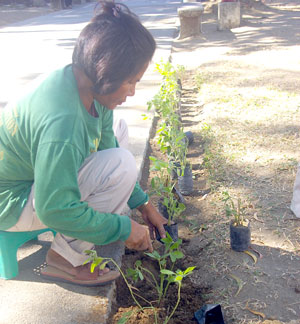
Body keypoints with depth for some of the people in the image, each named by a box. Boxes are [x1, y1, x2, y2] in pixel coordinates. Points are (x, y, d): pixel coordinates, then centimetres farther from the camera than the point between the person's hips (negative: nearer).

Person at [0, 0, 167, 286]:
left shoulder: (86, 85, -9)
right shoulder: (61, 121, -37)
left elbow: (107, 146, 5)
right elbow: (55, 210, -31)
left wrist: (142, 204, 7)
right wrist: (124, 228, -20)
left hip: (36, 175, 9)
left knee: (115, 130, 8)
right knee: (121, 164, -24)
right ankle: (65, 260, -8)